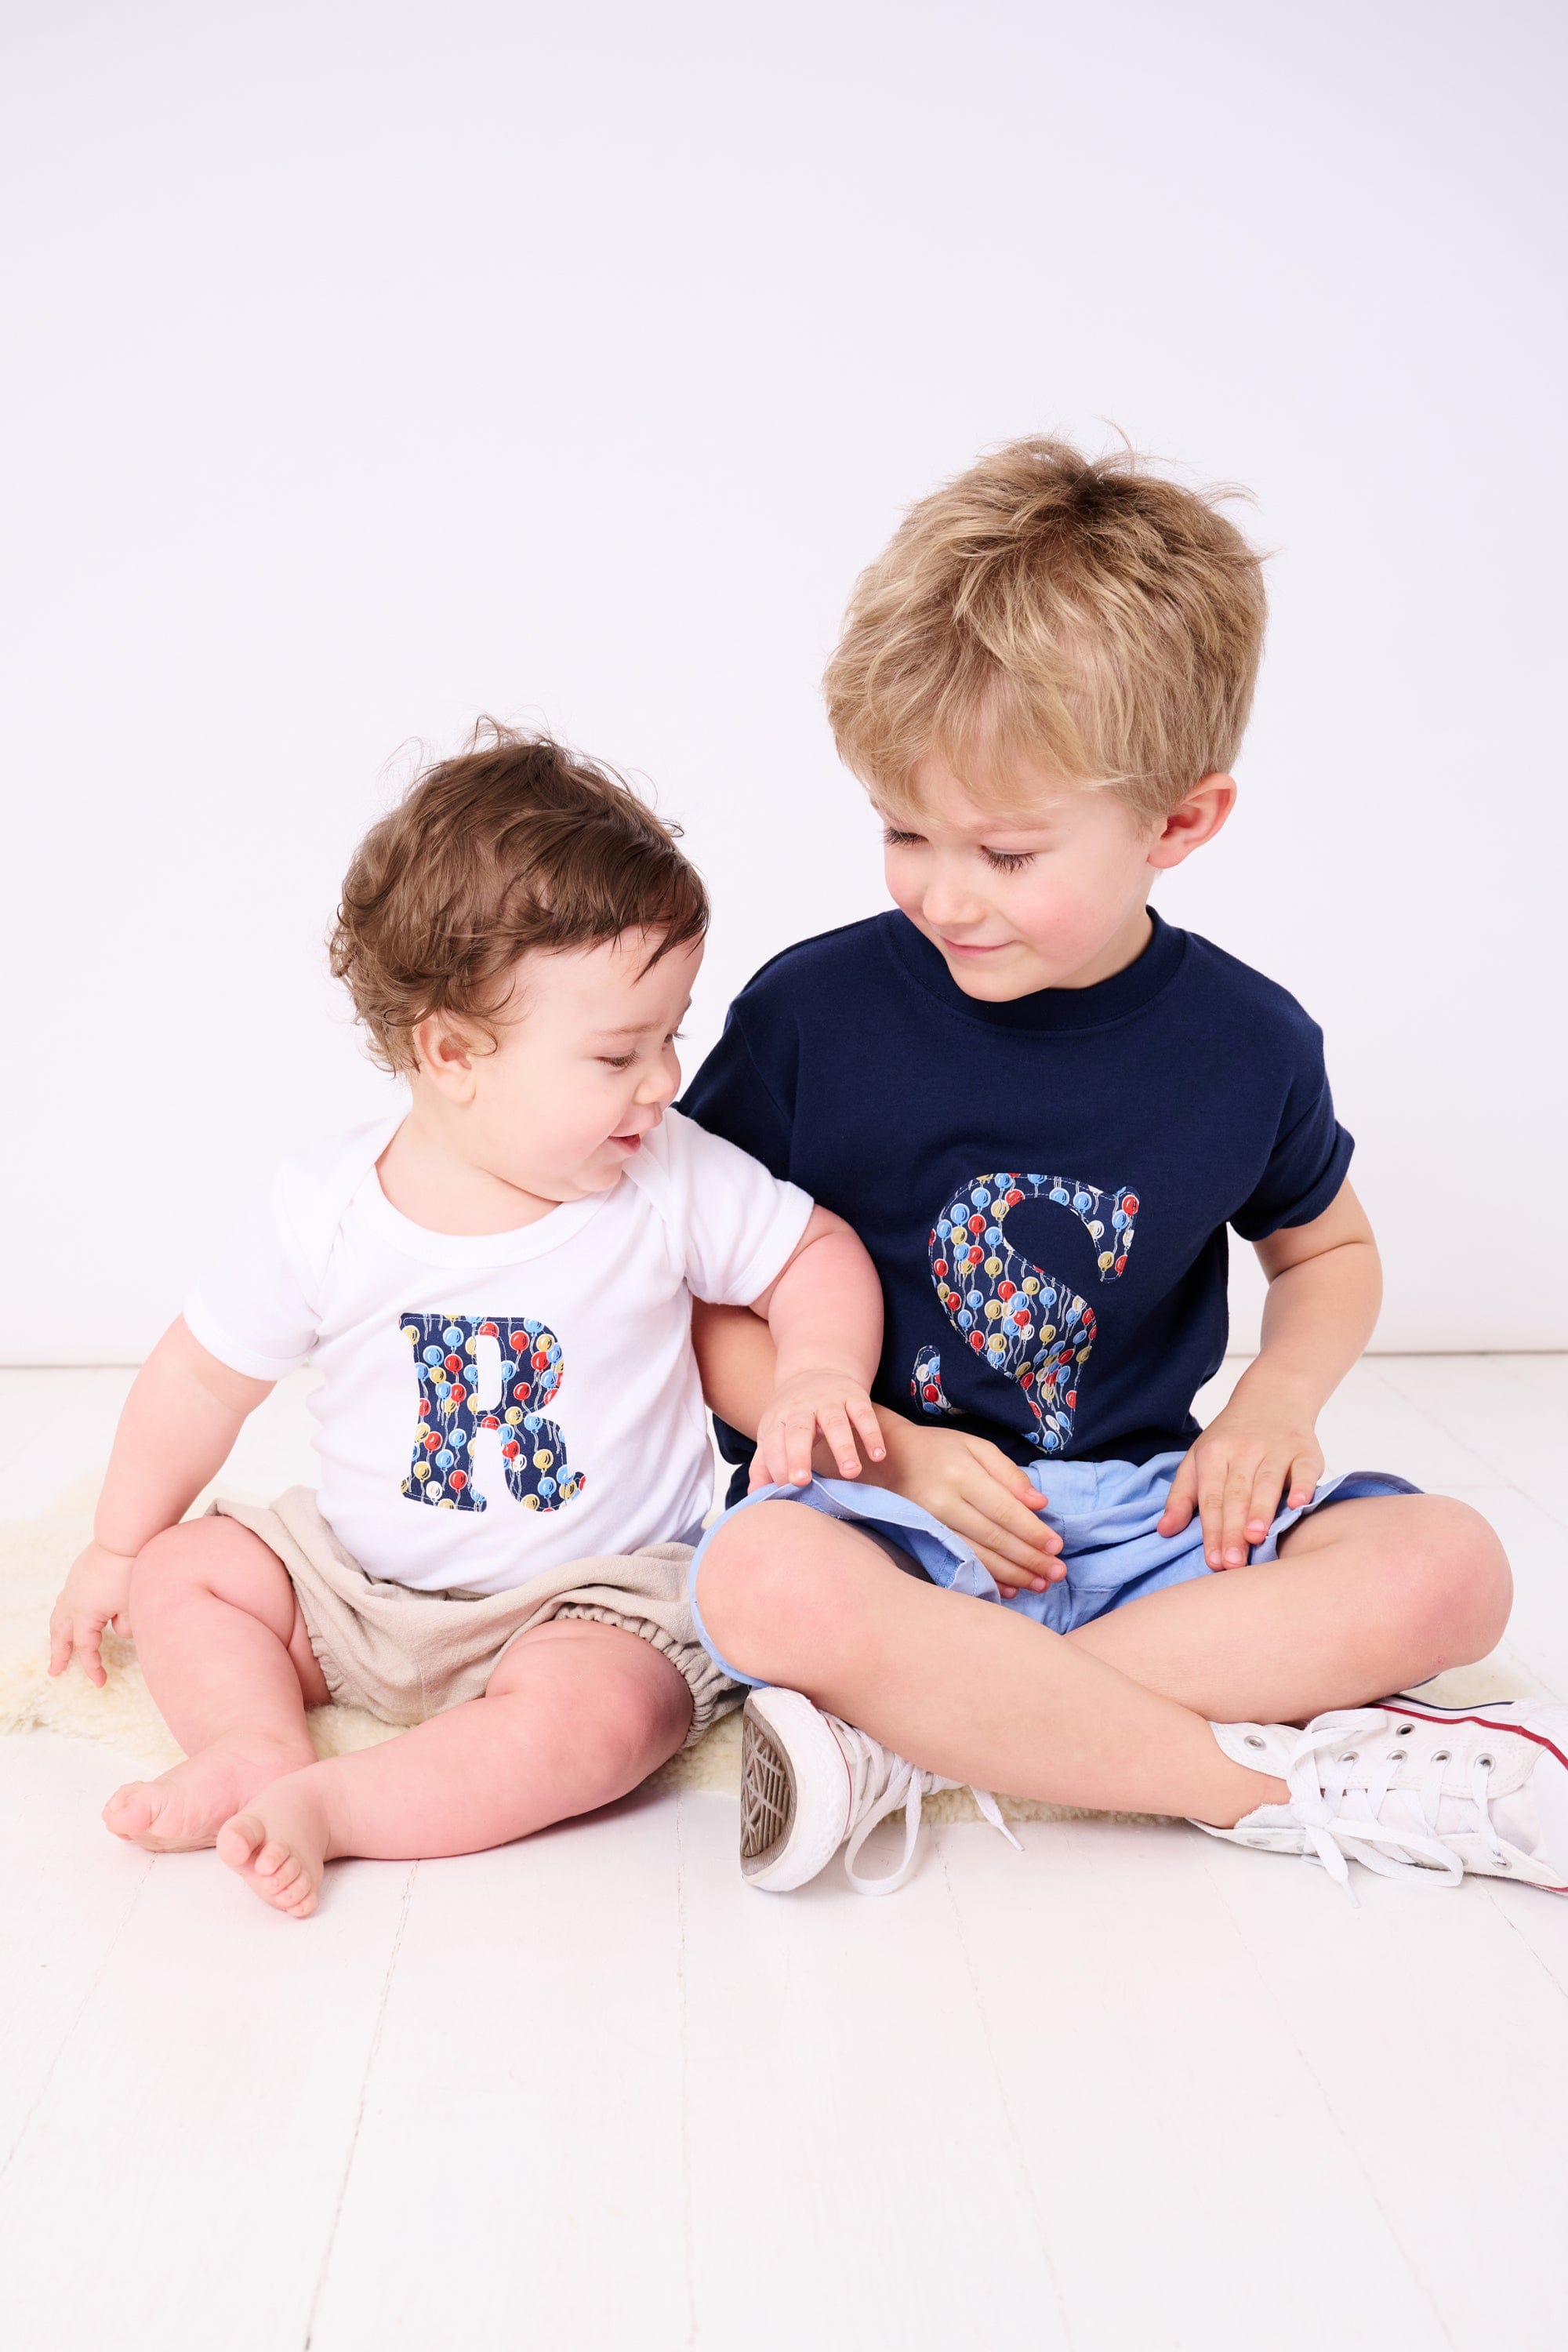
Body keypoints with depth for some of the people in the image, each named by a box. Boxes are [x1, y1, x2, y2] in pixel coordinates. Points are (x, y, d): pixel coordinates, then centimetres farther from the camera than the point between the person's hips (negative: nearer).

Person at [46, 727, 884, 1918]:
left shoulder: (674, 1182, -15)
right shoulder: (327, 1209, -13)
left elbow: (820, 1252, 1)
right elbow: (206, 1374, 0)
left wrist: (819, 1369, -20)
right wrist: (118, 1548, 9)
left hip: (591, 1593, -3)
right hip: (359, 1579, 3)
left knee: (599, 1716, -30)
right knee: (182, 1570, -4)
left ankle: (320, 1806, -23)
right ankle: (268, 1750, -17)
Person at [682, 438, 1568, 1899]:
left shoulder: (1243, 1043, 0)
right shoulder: (811, 1011, -7)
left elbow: (1329, 1251, 19)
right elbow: (697, 1299, -3)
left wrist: (1278, 1397, -2)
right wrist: (893, 1450, -15)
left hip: (1140, 1507, 3)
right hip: (886, 1495, -2)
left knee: (1447, 1569, -20)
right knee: (770, 1584, -36)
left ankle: (919, 1734, -22)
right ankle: (1278, 1778, -21)